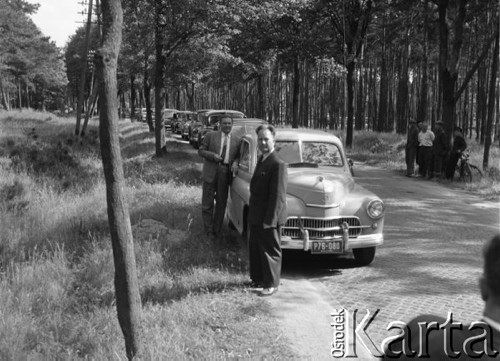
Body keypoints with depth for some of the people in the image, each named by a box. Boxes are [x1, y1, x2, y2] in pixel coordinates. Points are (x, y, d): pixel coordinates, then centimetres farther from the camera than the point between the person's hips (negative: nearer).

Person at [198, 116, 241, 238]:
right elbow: (201, 150, 2)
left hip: (226, 174, 2)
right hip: (211, 172, -2)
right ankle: (209, 230, 15)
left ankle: (217, 230, 22)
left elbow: (238, 155, 13)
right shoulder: (210, 136, 2)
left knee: (221, 203, 9)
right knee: (207, 203, 3)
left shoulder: (237, 140, 8)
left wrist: (235, 162, -9)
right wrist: (213, 155, -14)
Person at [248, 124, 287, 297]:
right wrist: (252, 215, 17)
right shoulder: (262, 160, 9)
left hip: (268, 218, -9)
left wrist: (269, 220, -22)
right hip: (256, 217, 9)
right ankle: (257, 278, 33)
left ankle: (271, 284, 17)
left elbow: (278, 196, -22)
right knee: (254, 248, 19)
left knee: (270, 250, 5)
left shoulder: (278, 165, -20)